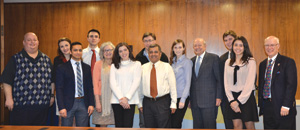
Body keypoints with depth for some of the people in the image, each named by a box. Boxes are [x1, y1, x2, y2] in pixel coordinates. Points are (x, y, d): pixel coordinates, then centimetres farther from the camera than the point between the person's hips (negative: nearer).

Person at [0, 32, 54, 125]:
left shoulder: (46, 59, 13)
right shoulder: (16, 59, 3)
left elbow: (52, 80, 18)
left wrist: (52, 95, 14)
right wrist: (9, 98, -8)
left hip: (42, 105, 3)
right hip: (21, 106, -3)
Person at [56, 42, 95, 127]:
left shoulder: (87, 68, 10)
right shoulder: (62, 68, -1)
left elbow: (90, 87, 11)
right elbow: (59, 89, -4)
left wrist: (91, 104, 2)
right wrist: (61, 107, -12)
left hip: (83, 104, 3)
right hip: (68, 104, -3)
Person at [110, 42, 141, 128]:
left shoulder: (136, 64, 9)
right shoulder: (114, 66, 14)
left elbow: (136, 82, 0)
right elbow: (112, 83, 4)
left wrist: (127, 98, -10)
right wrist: (120, 98, -9)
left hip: (130, 100, -2)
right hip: (116, 100, 2)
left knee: (128, 126, -7)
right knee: (118, 126, 3)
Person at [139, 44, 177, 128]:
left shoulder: (167, 67, 2)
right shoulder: (143, 68, 9)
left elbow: (173, 86, -1)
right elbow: (140, 86, 10)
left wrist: (173, 103, -6)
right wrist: (140, 103, 7)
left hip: (163, 102, -2)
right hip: (147, 102, 3)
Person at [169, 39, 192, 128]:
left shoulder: (187, 62, -4)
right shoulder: (172, 62, 14)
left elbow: (188, 82, -7)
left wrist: (183, 100, -14)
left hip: (181, 97, -5)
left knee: (176, 124, -5)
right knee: (170, 123, 3)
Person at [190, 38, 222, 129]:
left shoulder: (213, 58, 0)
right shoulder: (192, 61, 15)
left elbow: (219, 79, -3)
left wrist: (218, 97, -10)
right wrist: (189, 98, 13)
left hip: (209, 100, -5)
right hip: (195, 102, 5)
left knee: (209, 126, -2)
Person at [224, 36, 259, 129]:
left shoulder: (250, 61, -3)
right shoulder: (228, 62, 9)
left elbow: (250, 83, -9)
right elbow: (226, 83, 6)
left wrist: (238, 101, -12)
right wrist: (231, 100, -6)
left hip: (246, 97, -3)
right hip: (233, 97, 3)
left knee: (249, 125, 2)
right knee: (237, 125, 4)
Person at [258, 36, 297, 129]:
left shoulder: (288, 62, -4)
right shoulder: (262, 64, 15)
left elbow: (292, 85, -11)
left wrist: (286, 106, -18)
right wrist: (260, 104, 10)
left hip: (283, 108, -5)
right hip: (266, 107, 5)